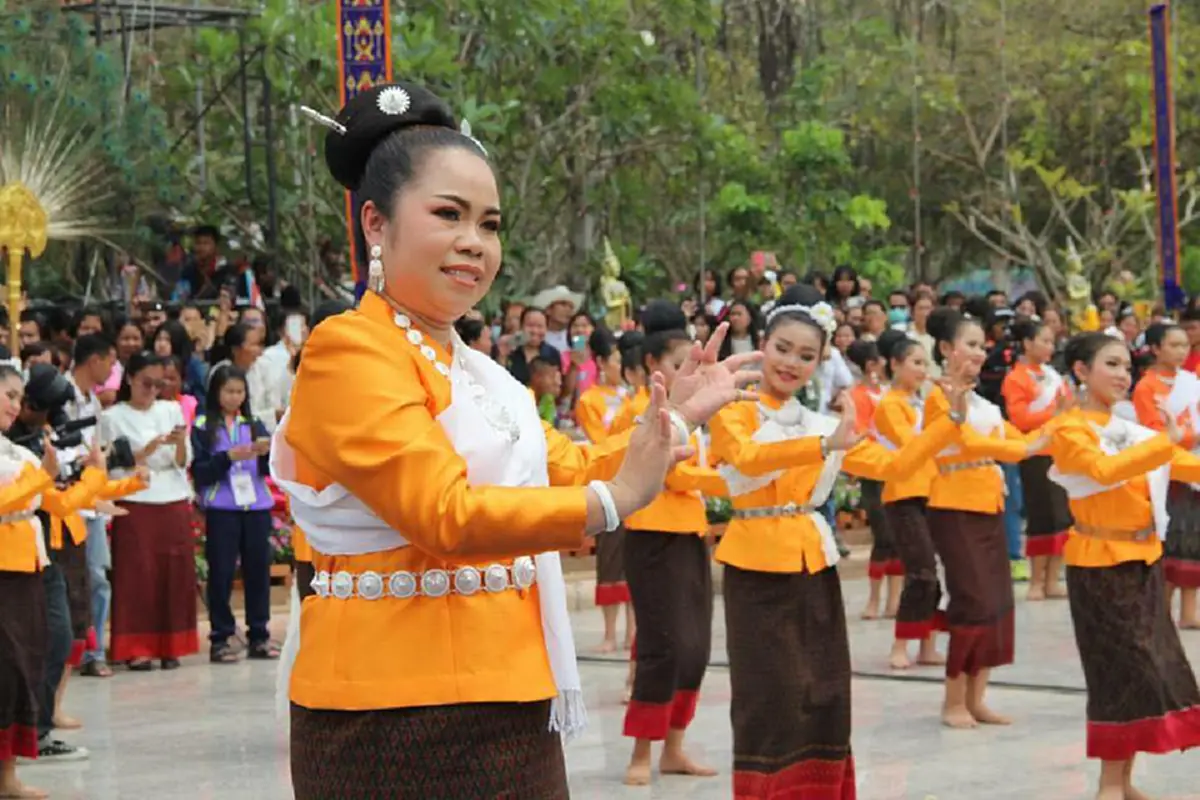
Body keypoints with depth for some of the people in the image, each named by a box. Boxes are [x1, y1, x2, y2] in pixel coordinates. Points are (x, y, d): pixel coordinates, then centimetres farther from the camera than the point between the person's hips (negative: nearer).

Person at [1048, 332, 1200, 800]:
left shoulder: (1131, 430, 13)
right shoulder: (1070, 430, -9)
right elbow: (1105, 470, -28)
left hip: (1143, 560, 7)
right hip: (1101, 564, -7)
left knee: (1154, 669, 8)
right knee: (1124, 670, -8)